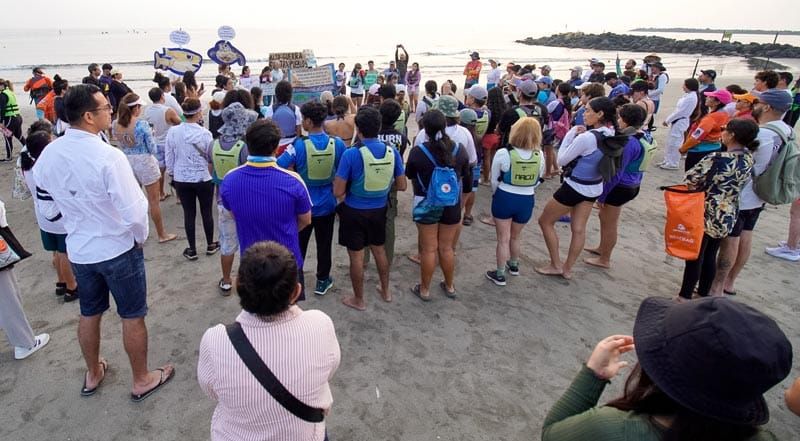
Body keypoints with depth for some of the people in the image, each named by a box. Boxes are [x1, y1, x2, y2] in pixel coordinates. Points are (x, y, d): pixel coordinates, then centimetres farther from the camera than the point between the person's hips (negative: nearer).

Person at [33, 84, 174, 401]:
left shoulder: (47, 155, -6)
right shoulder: (108, 156, -26)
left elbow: (49, 208, 6)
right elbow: (134, 212, -26)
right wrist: (141, 238, -6)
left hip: (78, 250, 6)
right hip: (118, 249, -6)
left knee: (89, 314, 24)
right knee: (132, 317, 11)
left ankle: (93, 374, 45)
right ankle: (142, 380, 28)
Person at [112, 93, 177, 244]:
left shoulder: (115, 125, -3)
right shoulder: (142, 124, -20)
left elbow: (120, 144, 10)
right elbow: (153, 149, -14)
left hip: (127, 163, 5)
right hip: (145, 163, -5)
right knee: (153, 200, 7)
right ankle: (162, 234, 18)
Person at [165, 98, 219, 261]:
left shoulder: (173, 131, -7)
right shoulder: (205, 133, -15)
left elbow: (168, 157, 2)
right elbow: (211, 157, -3)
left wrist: (172, 174, 16)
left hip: (181, 179, 2)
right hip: (203, 179, -2)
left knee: (189, 214, 11)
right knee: (206, 212, 14)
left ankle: (192, 250, 19)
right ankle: (210, 245, 28)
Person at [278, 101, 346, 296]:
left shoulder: (298, 145, -19)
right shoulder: (337, 143, -10)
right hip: (327, 205, 2)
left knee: (298, 245, 16)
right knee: (324, 245, 15)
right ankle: (323, 281, 28)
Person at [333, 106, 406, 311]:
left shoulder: (351, 154, -23)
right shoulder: (392, 152, -9)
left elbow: (338, 192, -20)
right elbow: (402, 186, -1)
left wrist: (350, 184, 2)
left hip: (355, 212, -4)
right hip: (379, 210, 4)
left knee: (356, 256, 11)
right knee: (379, 250, 24)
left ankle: (359, 300, 28)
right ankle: (386, 291, 40)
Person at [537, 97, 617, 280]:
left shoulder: (586, 137, -27)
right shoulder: (611, 135, -2)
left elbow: (561, 160, -16)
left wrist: (571, 134, -11)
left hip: (575, 187, -8)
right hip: (594, 188, 8)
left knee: (545, 221, 10)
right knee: (579, 229, 15)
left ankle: (556, 265, 16)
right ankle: (567, 269, 26)